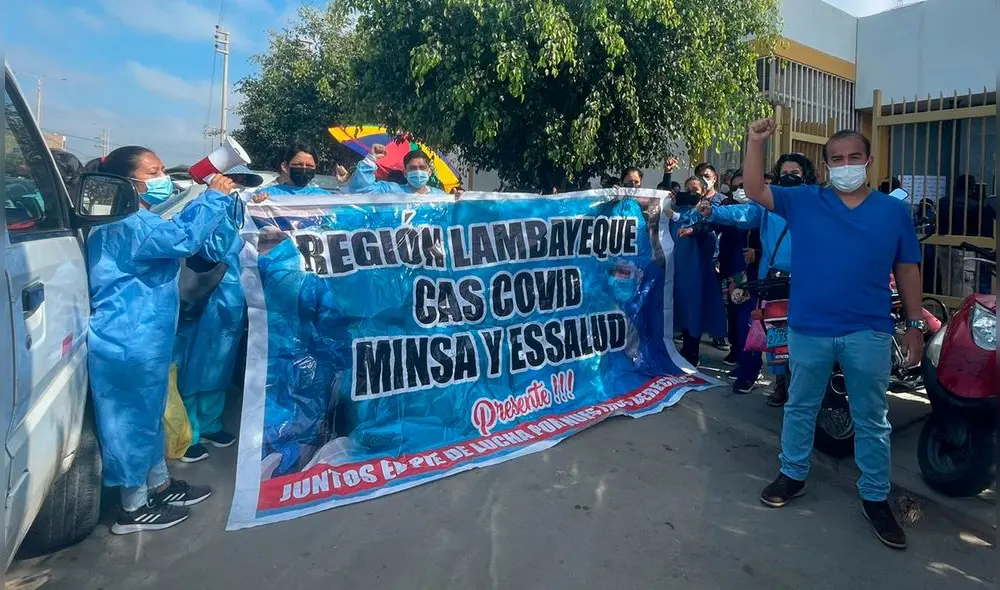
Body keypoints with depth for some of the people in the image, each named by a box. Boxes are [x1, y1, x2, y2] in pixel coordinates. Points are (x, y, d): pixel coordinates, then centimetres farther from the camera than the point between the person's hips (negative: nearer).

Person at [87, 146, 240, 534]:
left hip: (143, 339, 11)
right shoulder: (126, 224, -20)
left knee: (148, 415, 21)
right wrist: (215, 196, -19)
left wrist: (212, 199, 12)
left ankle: (159, 485, 36)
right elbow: (185, 238, -30)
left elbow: (177, 229, 24)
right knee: (133, 419, 1)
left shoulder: (138, 220, 16)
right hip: (128, 343, -11)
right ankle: (134, 509, 15)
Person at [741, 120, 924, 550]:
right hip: (808, 329, 0)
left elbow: (907, 270, 8)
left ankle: (875, 498, 27)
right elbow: (755, 190, -5)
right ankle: (793, 475, 33)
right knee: (800, 407, 15)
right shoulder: (803, 201, 2)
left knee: (871, 420, 11)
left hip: (869, 332, 0)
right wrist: (756, 142, -18)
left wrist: (915, 324, 6)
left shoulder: (893, 211, 4)